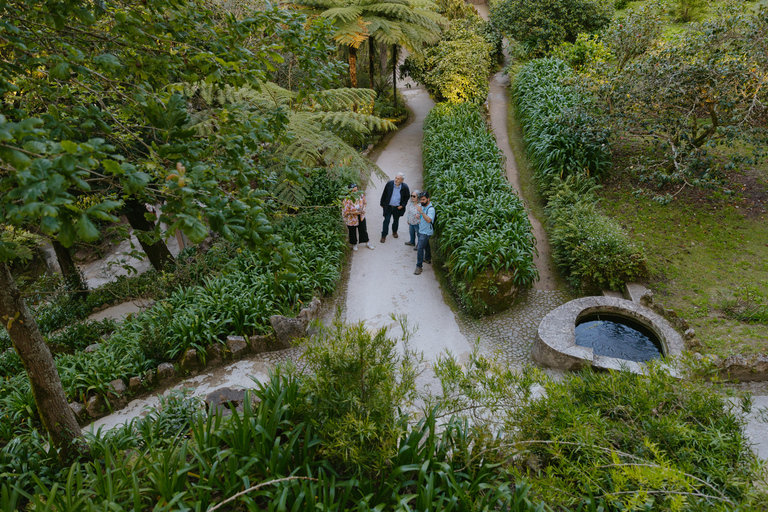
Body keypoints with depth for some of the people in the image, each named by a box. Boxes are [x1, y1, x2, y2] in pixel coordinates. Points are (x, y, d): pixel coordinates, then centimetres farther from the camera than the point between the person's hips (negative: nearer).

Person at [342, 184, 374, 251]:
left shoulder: (361, 195, -15)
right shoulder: (347, 200, -28)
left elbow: (364, 203, 7)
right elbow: (345, 211, -20)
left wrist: (363, 209, -11)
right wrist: (354, 212, -26)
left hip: (361, 217, 4)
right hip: (352, 219, -4)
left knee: (363, 229, 19)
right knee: (352, 232, 15)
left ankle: (367, 243, 38)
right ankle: (354, 244, 40)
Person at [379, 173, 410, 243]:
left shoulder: (405, 187, -15)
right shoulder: (389, 184, -13)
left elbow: (407, 197, 1)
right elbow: (384, 194, -1)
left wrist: (402, 205, -8)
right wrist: (382, 203, 3)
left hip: (397, 208, 1)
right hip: (388, 207, -1)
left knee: (396, 221, 19)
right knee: (386, 221, 1)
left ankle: (394, 232, 45)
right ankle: (384, 236, 12)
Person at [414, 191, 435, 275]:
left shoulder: (431, 209, -24)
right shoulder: (422, 206, 2)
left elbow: (429, 220, -39)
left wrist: (421, 212, -45)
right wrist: (419, 216, -1)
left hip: (426, 232, -9)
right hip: (421, 230, 9)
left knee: (420, 248, -13)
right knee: (426, 245, 26)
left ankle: (419, 266, -8)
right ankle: (428, 259, 46)